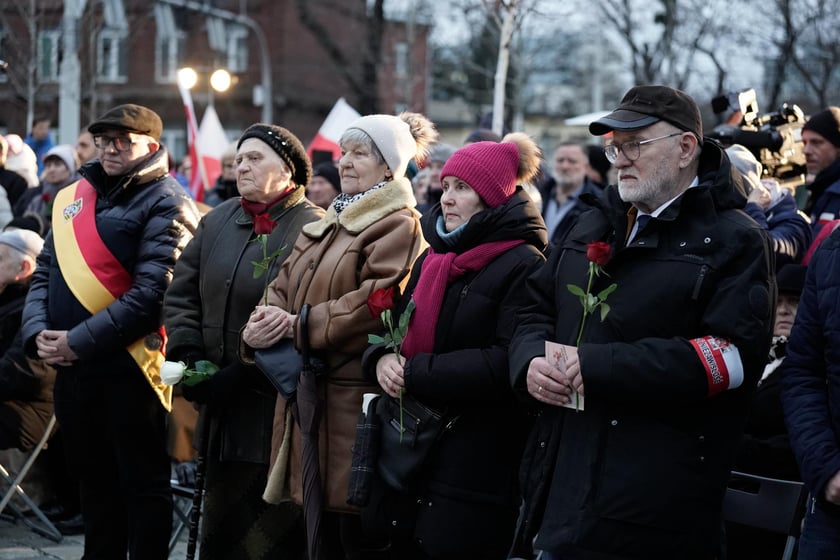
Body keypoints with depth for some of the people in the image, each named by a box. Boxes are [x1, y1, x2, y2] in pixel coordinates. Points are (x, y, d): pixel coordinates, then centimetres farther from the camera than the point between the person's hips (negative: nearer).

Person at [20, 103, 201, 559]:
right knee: (93, 478, 17)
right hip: (69, 366, 7)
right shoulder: (72, 198, 14)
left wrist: (78, 340, -18)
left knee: (142, 482, 2)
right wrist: (38, 333, -4)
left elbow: (152, 293, -17)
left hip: (128, 364, -7)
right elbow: (44, 274, 15)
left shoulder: (164, 204, -8)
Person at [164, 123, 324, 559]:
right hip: (222, 408, 7)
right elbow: (181, 295, 13)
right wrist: (189, 357, -4)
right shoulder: (218, 221, 12)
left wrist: (239, 375, -19)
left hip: (278, 407, -7)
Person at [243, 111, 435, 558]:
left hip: (357, 394, -8)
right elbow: (282, 288, 13)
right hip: (307, 391, 8)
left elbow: (377, 302, -20)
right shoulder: (322, 226, 20)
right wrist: (261, 325, -9)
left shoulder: (398, 224, -8)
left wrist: (298, 325, -18)